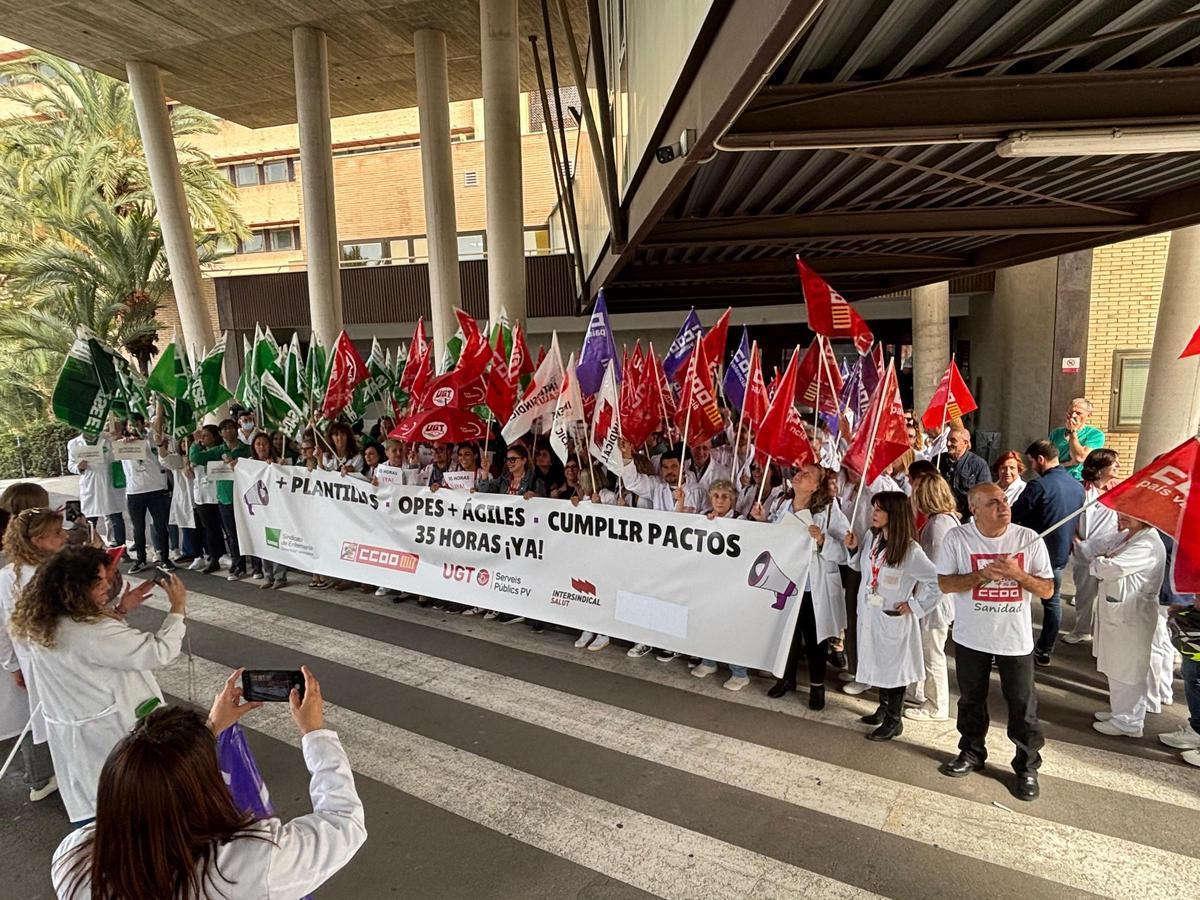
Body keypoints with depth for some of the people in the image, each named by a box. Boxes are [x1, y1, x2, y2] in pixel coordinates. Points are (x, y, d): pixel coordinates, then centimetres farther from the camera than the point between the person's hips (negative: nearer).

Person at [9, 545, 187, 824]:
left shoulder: (41, 624, -6)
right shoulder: (93, 632, -33)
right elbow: (158, 653, -28)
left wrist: (119, 611, 2)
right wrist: (178, 609, -17)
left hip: (69, 733, 8)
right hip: (109, 731, -8)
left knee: (89, 805, 25)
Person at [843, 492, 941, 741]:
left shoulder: (910, 550, -21)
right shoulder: (874, 539, 1)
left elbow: (939, 581, -20)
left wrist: (914, 605, -15)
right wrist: (853, 549, 1)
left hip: (894, 619, -7)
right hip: (871, 615, 7)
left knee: (894, 667, 8)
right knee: (877, 663, 20)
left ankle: (894, 721, 24)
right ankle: (884, 708, 39)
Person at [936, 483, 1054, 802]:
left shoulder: (1029, 539, -9)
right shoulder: (957, 538, -10)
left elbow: (1047, 589, -6)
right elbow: (945, 583, -9)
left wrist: (1016, 572, -23)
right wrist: (981, 575, -23)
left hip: (1015, 638, 0)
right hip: (971, 636, 1)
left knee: (1023, 705, 9)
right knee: (971, 699, 17)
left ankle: (1027, 767, 29)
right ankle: (972, 753, 37)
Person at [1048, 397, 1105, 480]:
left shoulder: (1096, 435, 3)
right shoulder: (1056, 433, 13)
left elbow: (1079, 458, -10)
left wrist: (1072, 431, -3)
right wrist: (1069, 463, -7)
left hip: (1079, 481, -3)